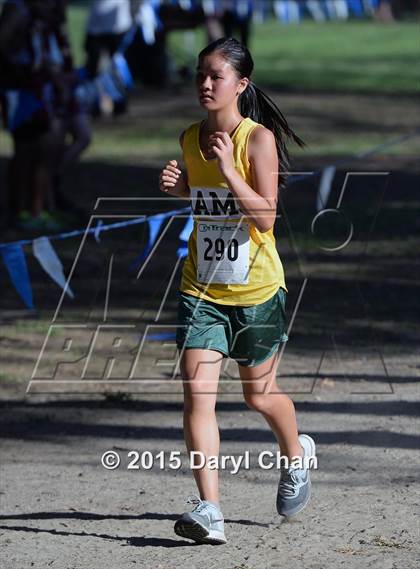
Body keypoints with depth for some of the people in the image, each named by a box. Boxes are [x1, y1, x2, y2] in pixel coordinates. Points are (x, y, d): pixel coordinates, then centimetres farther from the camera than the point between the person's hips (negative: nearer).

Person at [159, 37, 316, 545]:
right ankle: (209, 510, -16)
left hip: (257, 288, -4)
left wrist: (229, 170, -29)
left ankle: (296, 454, 46)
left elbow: (264, 218, -20)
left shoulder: (259, 138, -14)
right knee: (196, 392, -13)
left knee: (259, 394, 14)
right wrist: (177, 187, 0)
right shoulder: (191, 139, 2)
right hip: (201, 288, 4)